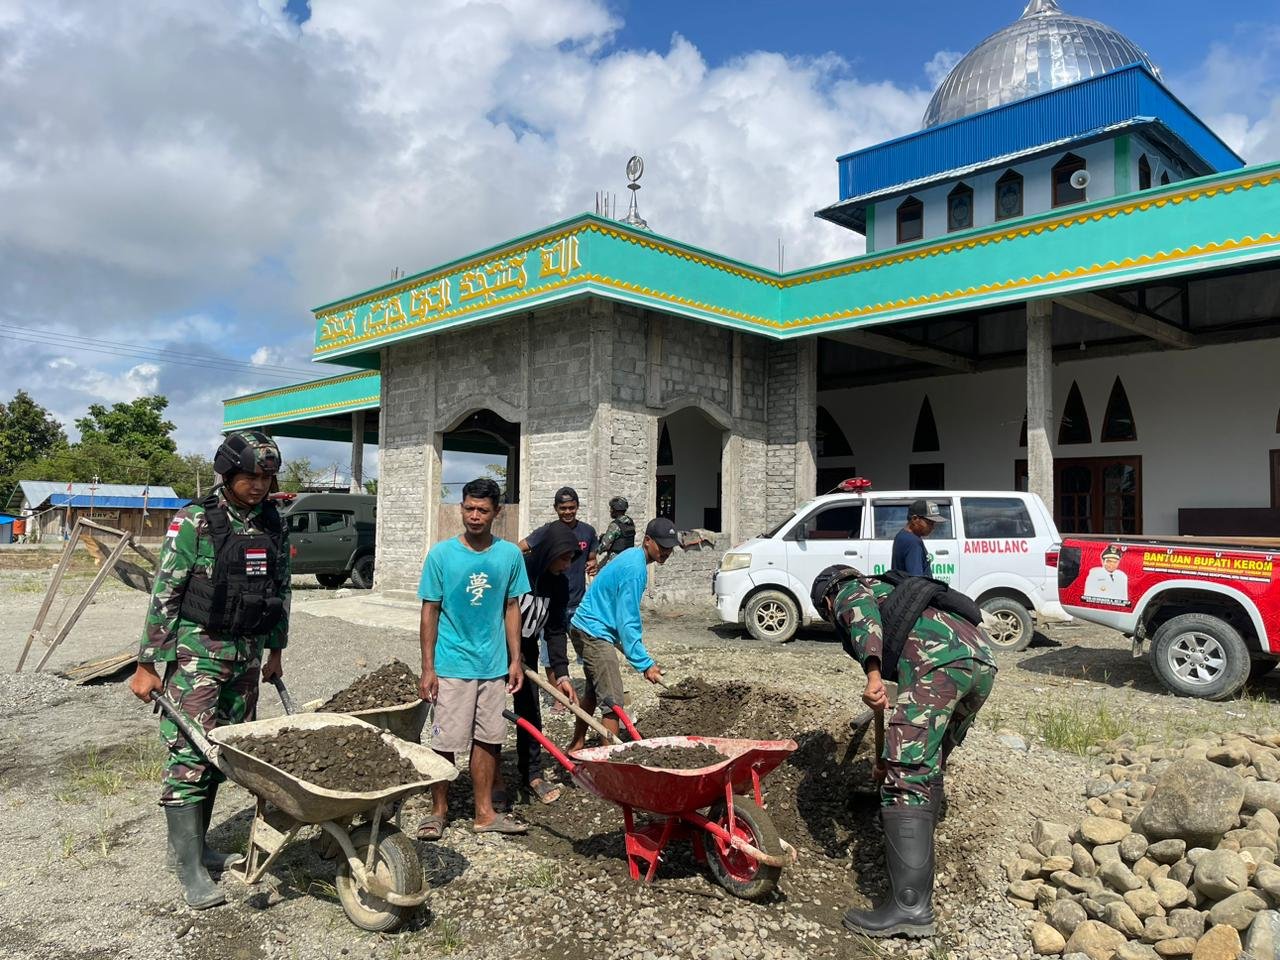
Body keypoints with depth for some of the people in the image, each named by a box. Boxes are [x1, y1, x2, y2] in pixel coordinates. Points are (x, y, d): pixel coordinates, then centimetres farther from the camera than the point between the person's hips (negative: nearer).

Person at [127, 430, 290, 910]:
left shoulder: (273, 525, 5)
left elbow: (281, 591, 13)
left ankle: (191, 845, 27)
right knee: (189, 754, -5)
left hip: (246, 654, 6)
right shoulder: (193, 522, -11)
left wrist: (275, 650, 16)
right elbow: (164, 594, -11)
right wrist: (147, 664, -11)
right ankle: (190, 866, 3)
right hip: (196, 653, -6)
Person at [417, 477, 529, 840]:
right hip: (452, 666, -3)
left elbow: (511, 609, 8)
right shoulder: (441, 554, -7)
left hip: (494, 665, 3)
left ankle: (484, 813, 25)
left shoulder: (510, 554, 0)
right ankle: (438, 810, 23)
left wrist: (515, 660, 6)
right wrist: (427, 668, -6)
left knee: (488, 739, 12)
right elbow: (429, 613, -4)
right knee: (445, 741, 3)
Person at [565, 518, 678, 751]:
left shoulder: (633, 557, 9)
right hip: (594, 633, -11)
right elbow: (627, 622, -23)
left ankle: (577, 746, 35)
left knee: (594, 692, 23)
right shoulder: (635, 569, -22)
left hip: (587, 629, 11)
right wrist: (645, 663, -21)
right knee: (612, 701, -11)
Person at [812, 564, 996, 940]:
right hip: (982, 659, 9)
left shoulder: (849, 593, 20)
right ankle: (916, 848, 38)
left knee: (906, 775, -10)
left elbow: (864, 615, -10)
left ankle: (912, 907, -15)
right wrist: (892, 752, 47)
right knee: (928, 763, 24)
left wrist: (872, 674, -22)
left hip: (941, 662, -9)